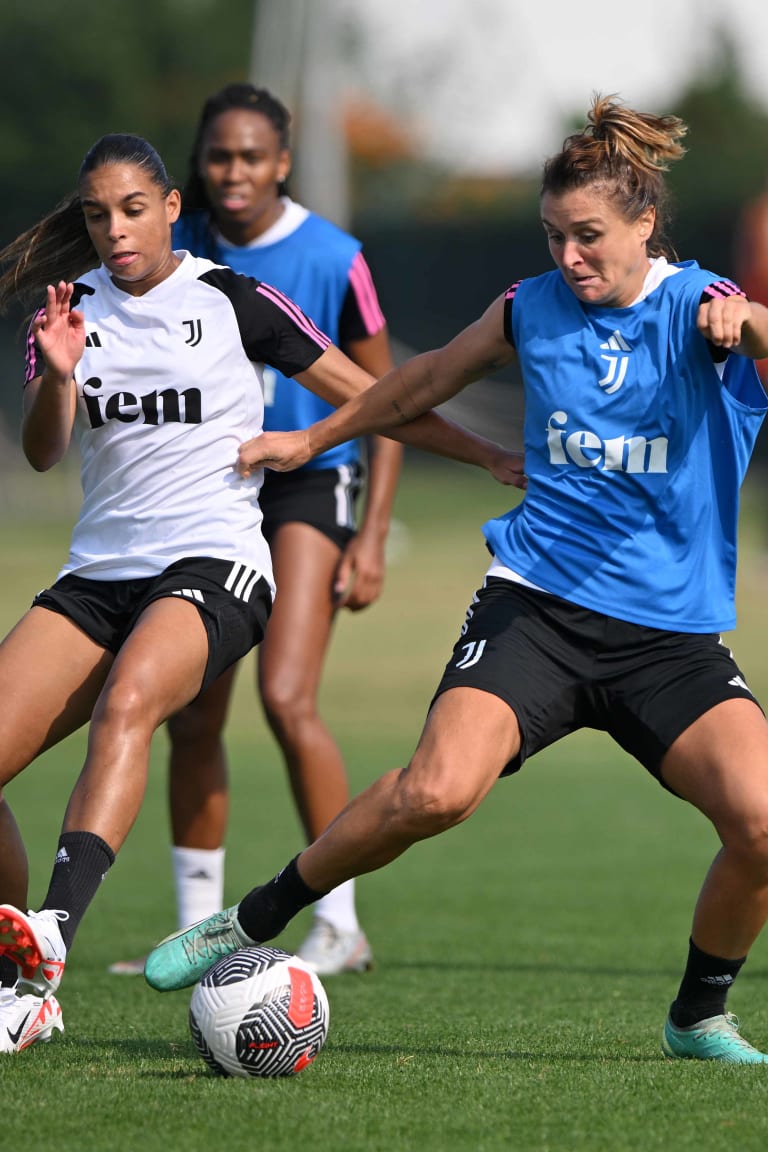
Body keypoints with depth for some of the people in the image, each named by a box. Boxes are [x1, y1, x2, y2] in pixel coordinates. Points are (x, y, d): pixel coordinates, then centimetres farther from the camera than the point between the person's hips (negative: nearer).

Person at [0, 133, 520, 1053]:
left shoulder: (230, 301, 1)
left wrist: (490, 456, 4)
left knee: (128, 700, -36)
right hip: (99, 574, 5)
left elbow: (367, 395, 7)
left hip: (215, 564, -5)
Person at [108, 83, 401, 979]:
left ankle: (339, 923, -10)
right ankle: (197, 930, 16)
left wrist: (371, 537, -9)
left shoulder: (332, 260, -12)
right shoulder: (177, 250, -3)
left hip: (309, 483, -4)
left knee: (287, 698, -19)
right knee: (192, 719, 3)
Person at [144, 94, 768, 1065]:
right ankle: (252, 923, -5)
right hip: (535, 608, 1)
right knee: (436, 791, -25)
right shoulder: (533, 309, 6)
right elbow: (432, 377, 26)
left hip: (672, 637, 0)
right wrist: (315, 437, 36)